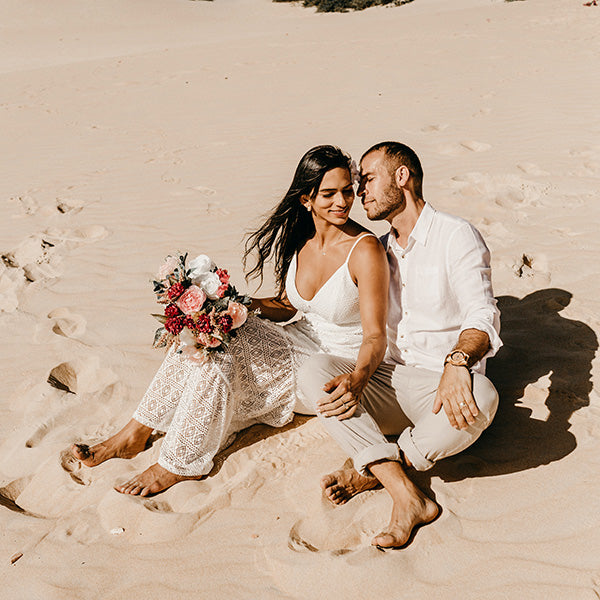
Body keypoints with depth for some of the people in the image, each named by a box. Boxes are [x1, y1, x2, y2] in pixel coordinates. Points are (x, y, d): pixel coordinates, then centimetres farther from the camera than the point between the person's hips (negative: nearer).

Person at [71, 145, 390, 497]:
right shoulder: (299, 237, 0)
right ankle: (136, 434, -6)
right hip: (302, 345, 7)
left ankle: (180, 463, -8)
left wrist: (359, 377, -42)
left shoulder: (365, 250, -20)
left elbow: (376, 337, -22)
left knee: (219, 352, -23)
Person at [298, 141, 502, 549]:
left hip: (443, 391, -5)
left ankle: (370, 471, -17)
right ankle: (409, 498, -30)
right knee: (314, 370, -21)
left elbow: (482, 316, -18)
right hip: (387, 383, 5)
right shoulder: (379, 250, 17)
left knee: (482, 395, -37)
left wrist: (458, 363, -40)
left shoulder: (456, 236, -4)